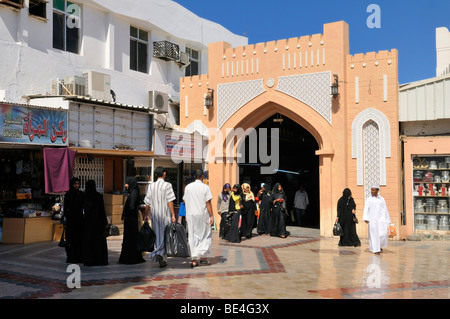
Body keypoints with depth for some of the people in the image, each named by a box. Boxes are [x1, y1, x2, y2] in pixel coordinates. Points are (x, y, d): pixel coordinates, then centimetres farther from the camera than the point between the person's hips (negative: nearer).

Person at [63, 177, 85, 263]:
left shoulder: (82, 194, 7)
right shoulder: (68, 195, -4)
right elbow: (65, 208, -5)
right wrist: (66, 219, -11)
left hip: (80, 218, 4)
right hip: (71, 218, -4)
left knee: (81, 238, 5)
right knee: (71, 238, -2)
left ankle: (80, 257, 12)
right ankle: (71, 258, 4)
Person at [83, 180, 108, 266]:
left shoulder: (84, 196, -2)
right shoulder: (99, 196, -10)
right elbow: (102, 210, -9)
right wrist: (105, 222, -4)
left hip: (88, 221, 2)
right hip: (98, 221, -2)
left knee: (88, 240, 7)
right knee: (99, 240, 4)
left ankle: (89, 260, 8)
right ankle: (100, 260, 5)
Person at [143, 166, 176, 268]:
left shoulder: (151, 186, 4)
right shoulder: (167, 185, -7)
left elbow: (147, 203, 5)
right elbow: (170, 201, -12)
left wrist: (146, 215, 15)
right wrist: (173, 215, -10)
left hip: (155, 215, 4)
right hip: (165, 214, -4)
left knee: (158, 236, 11)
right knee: (165, 236, 3)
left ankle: (163, 260, 14)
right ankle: (160, 254, -19)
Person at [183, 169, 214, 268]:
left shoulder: (188, 187, 3)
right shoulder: (205, 187, -7)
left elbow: (185, 201, 7)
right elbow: (208, 203, -9)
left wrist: (186, 215, 18)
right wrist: (211, 216, -5)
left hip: (190, 214, 3)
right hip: (203, 215, -3)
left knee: (193, 236, 7)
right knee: (206, 235, 13)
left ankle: (194, 259, 3)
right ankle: (203, 256, 6)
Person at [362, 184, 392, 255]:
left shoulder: (382, 199, 12)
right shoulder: (369, 200, 5)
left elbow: (385, 210, 13)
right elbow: (366, 209, -3)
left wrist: (387, 221, 10)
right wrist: (366, 219, -16)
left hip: (381, 218, 1)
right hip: (372, 219, -1)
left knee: (383, 233, -10)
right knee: (374, 234, -5)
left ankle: (380, 245, 16)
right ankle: (375, 250, 3)